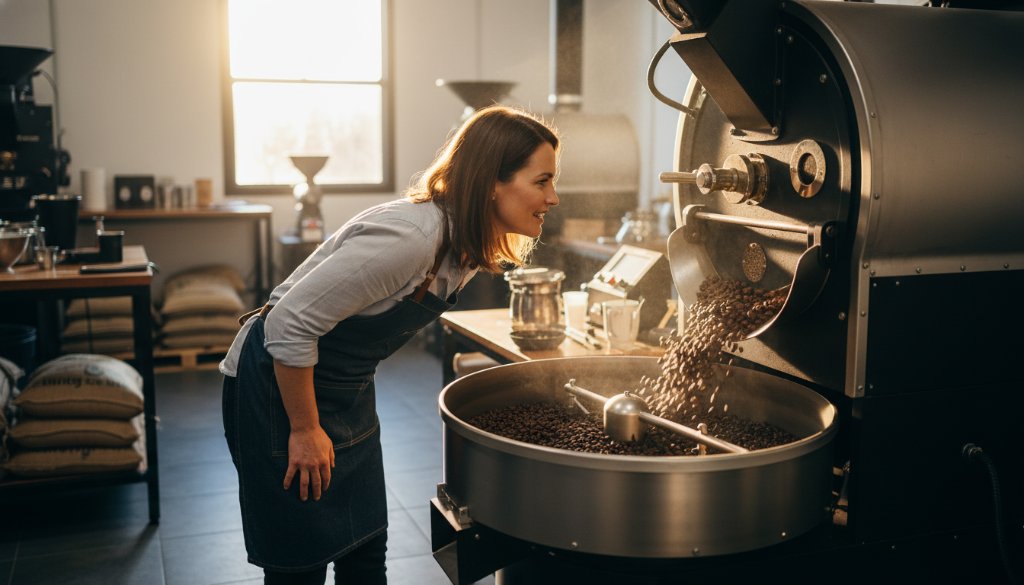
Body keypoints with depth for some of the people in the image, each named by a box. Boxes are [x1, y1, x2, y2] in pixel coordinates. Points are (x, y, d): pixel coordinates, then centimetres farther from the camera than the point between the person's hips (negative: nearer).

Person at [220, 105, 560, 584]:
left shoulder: (468, 246, -2)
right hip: (279, 384, -8)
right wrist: (304, 431, -20)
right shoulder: (411, 237, -32)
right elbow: (290, 324, -30)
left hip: (347, 392, 8)